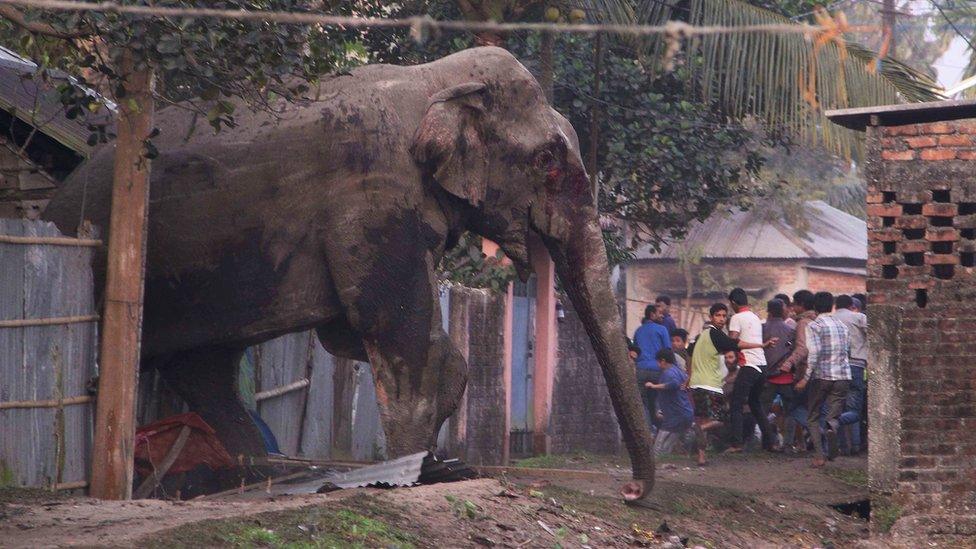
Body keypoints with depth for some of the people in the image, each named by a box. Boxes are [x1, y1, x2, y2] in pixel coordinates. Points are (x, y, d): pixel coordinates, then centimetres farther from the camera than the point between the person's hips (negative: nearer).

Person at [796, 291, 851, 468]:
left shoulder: (814, 326, -4)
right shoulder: (842, 326, 14)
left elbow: (814, 352, -14)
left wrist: (806, 378, -13)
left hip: (821, 375, -4)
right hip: (842, 375, 4)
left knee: (813, 417, 9)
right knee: (834, 414, 6)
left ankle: (819, 455, -4)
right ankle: (832, 427, -31)